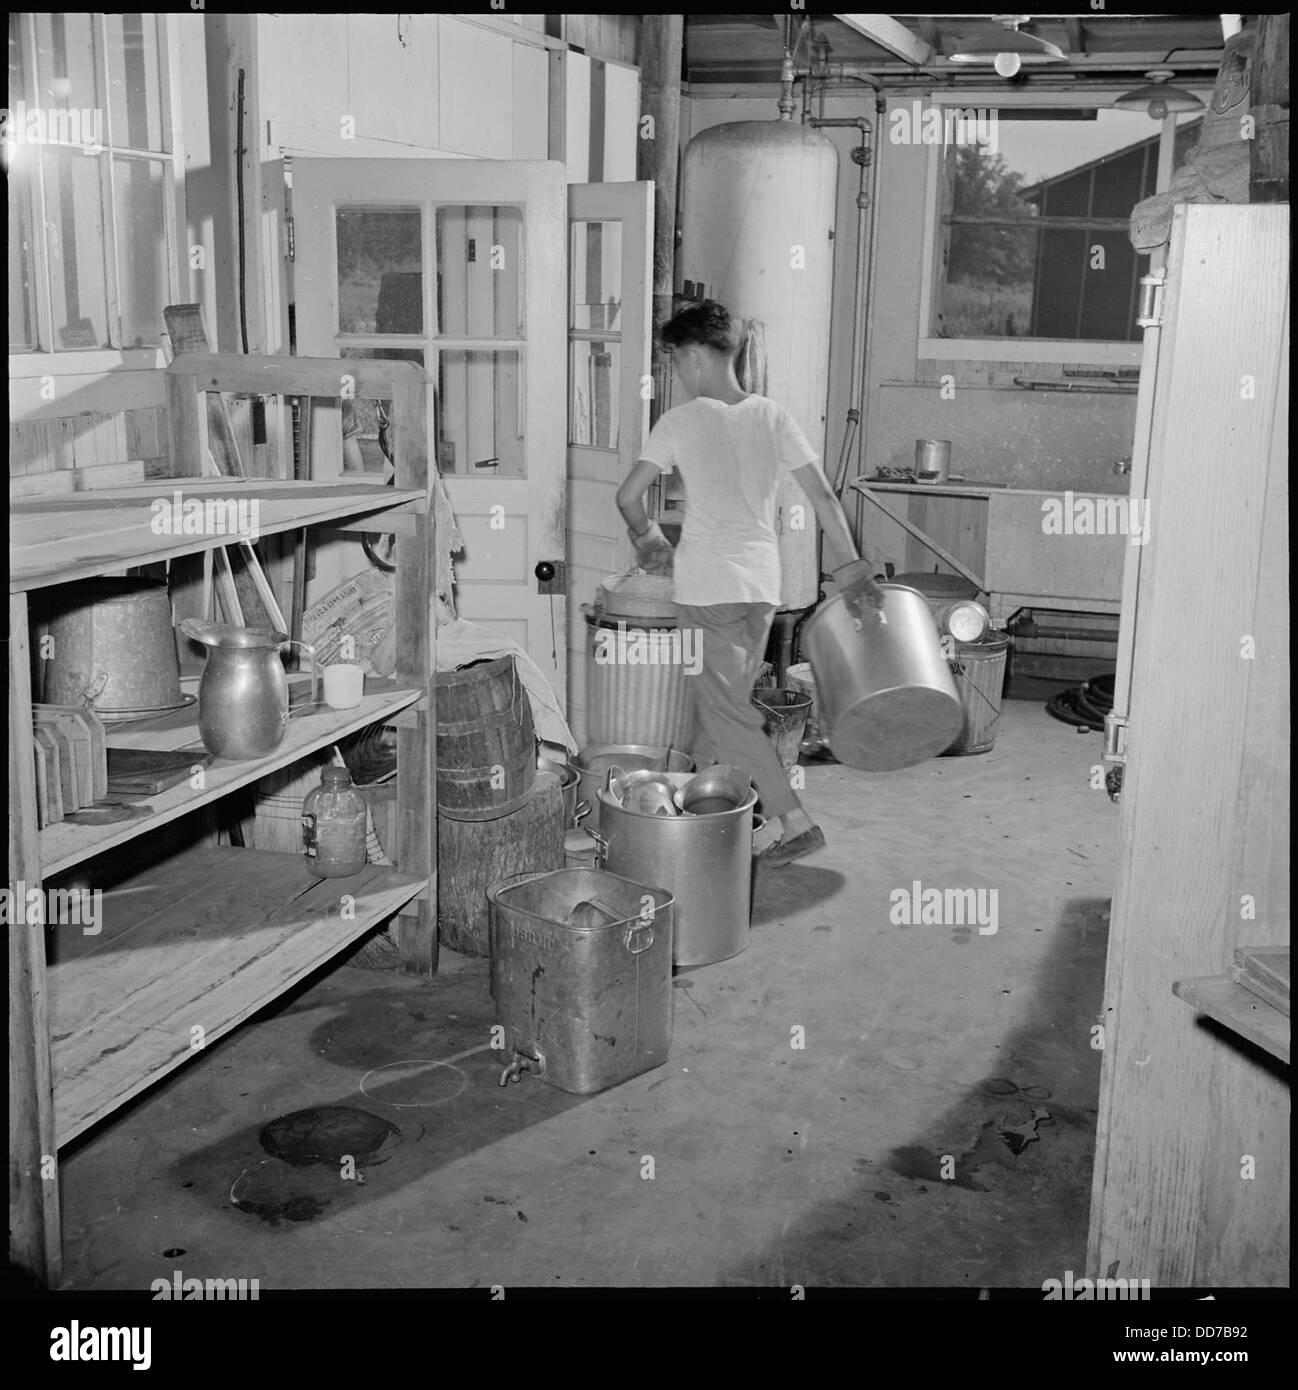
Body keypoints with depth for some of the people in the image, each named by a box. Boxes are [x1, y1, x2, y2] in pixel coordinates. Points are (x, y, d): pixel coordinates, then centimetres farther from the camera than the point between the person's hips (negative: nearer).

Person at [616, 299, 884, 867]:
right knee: (726, 699, 18)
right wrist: (852, 570, 7)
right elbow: (823, 496, 2)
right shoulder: (772, 415, 4)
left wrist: (648, 539, 13)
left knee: (725, 710, -1)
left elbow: (628, 496, -7)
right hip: (762, 583, 6)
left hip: (707, 585, -5)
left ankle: (793, 820, -6)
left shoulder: (680, 422, -7)